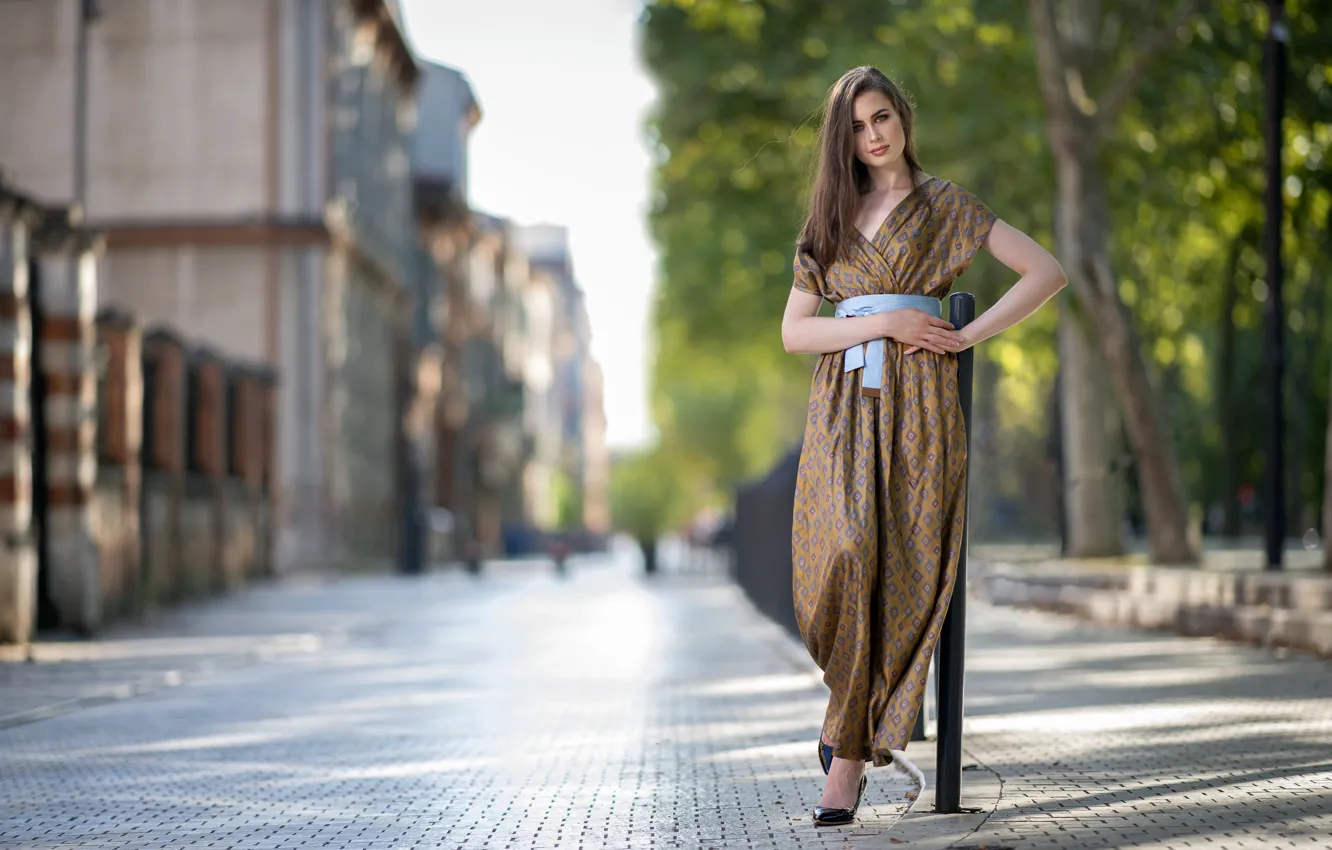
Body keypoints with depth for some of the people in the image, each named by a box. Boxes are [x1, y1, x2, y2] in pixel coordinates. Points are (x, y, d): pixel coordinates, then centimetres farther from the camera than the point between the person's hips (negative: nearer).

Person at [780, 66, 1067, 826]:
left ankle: (849, 761, -6)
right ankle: (856, 700, 6)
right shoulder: (829, 217, 17)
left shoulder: (946, 205, 9)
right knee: (844, 553, -19)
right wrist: (883, 324, -6)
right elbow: (794, 331, 9)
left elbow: (1047, 272, 4)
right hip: (844, 404, 2)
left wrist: (967, 336, -3)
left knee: (903, 570, -10)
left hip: (918, 402, -2)